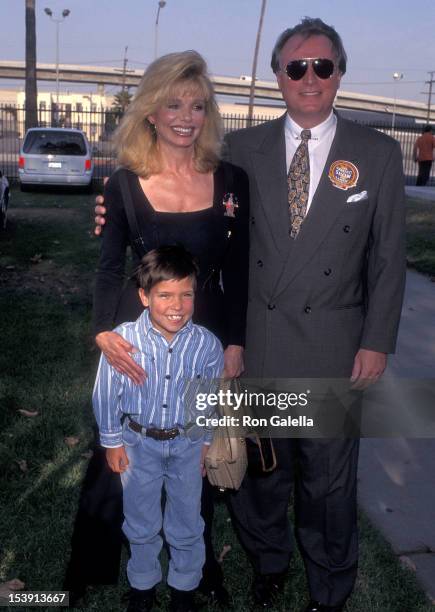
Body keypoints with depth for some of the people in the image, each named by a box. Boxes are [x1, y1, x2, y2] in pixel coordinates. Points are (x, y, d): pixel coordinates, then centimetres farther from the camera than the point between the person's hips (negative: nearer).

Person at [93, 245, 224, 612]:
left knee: (187, 521, 19)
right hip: (138, 442, 0)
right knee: (141, 522, 21)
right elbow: (106, 394, -10)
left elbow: (212, 397, -3)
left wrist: (206, 440, 6)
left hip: (187, 442, 1)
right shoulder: (123, 340, -25)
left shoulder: (207, 345, -21)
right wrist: (112, 441, -1)